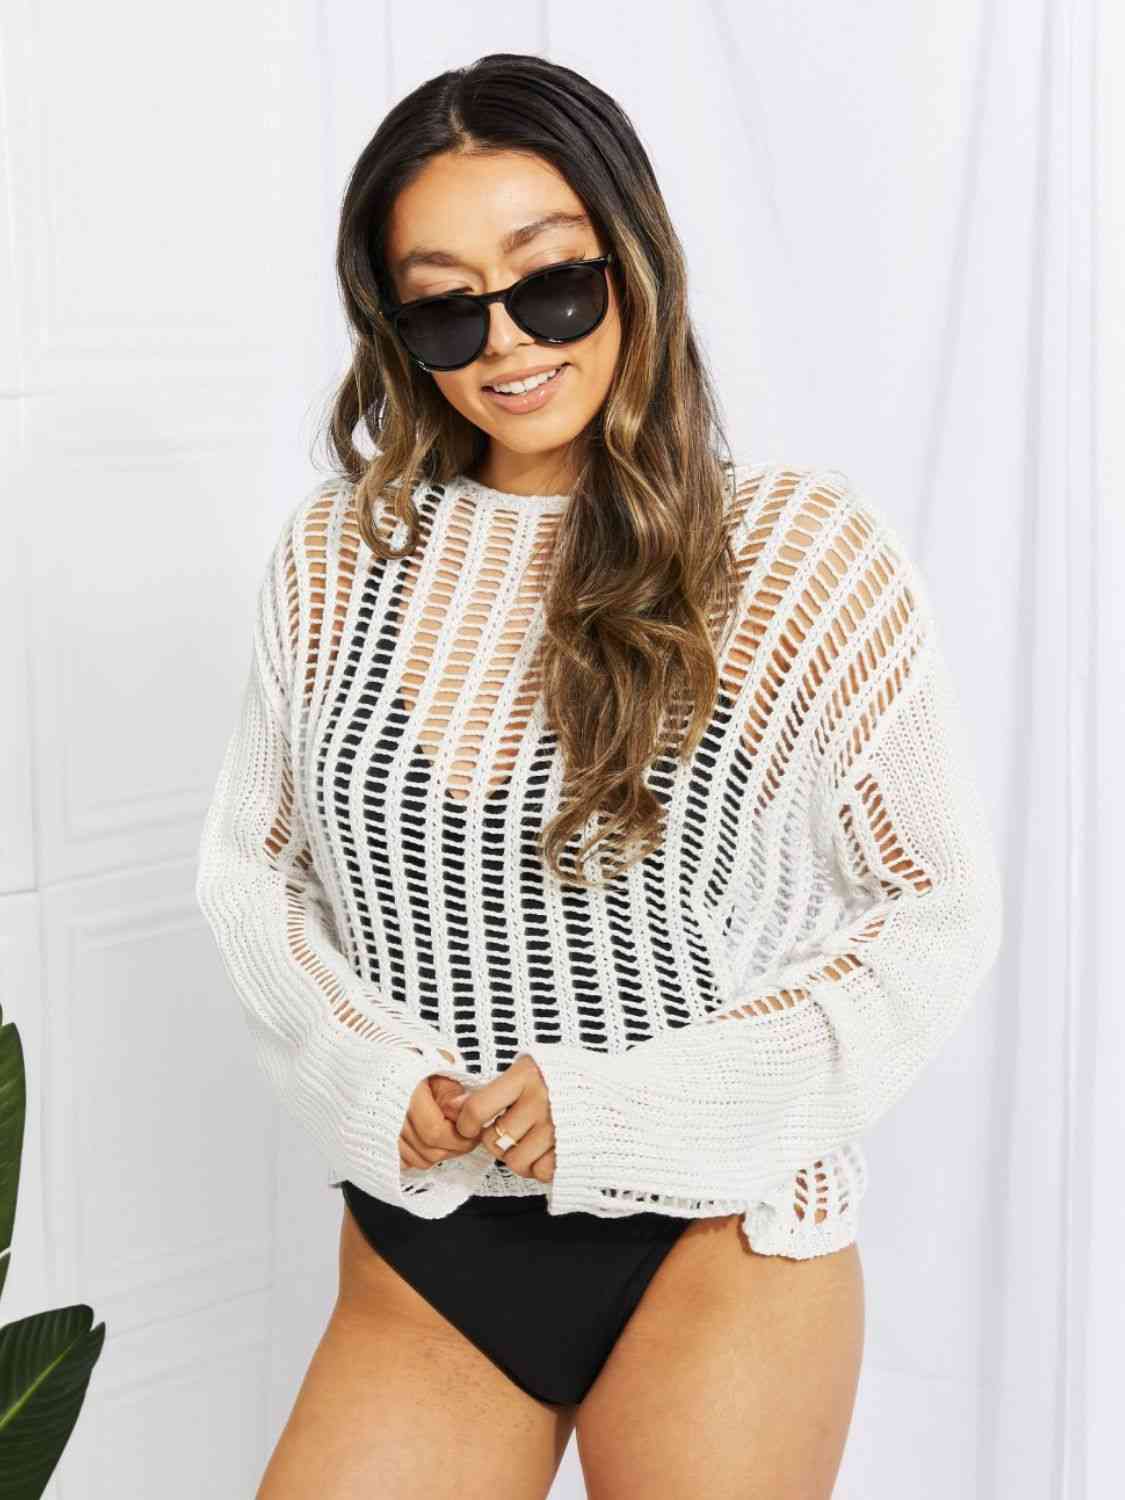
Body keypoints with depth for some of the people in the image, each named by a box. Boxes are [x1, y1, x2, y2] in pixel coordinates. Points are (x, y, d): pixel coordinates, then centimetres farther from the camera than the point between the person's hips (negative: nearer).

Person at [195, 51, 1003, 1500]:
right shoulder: (336, 553, 1)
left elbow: (936, 908, -4)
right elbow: (250, 863, 11)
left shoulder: (807, 551, -8)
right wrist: (370, 1076, -8)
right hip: (419, 1250, 3)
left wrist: (628, 1104, -12)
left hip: (717, 1236, -2)